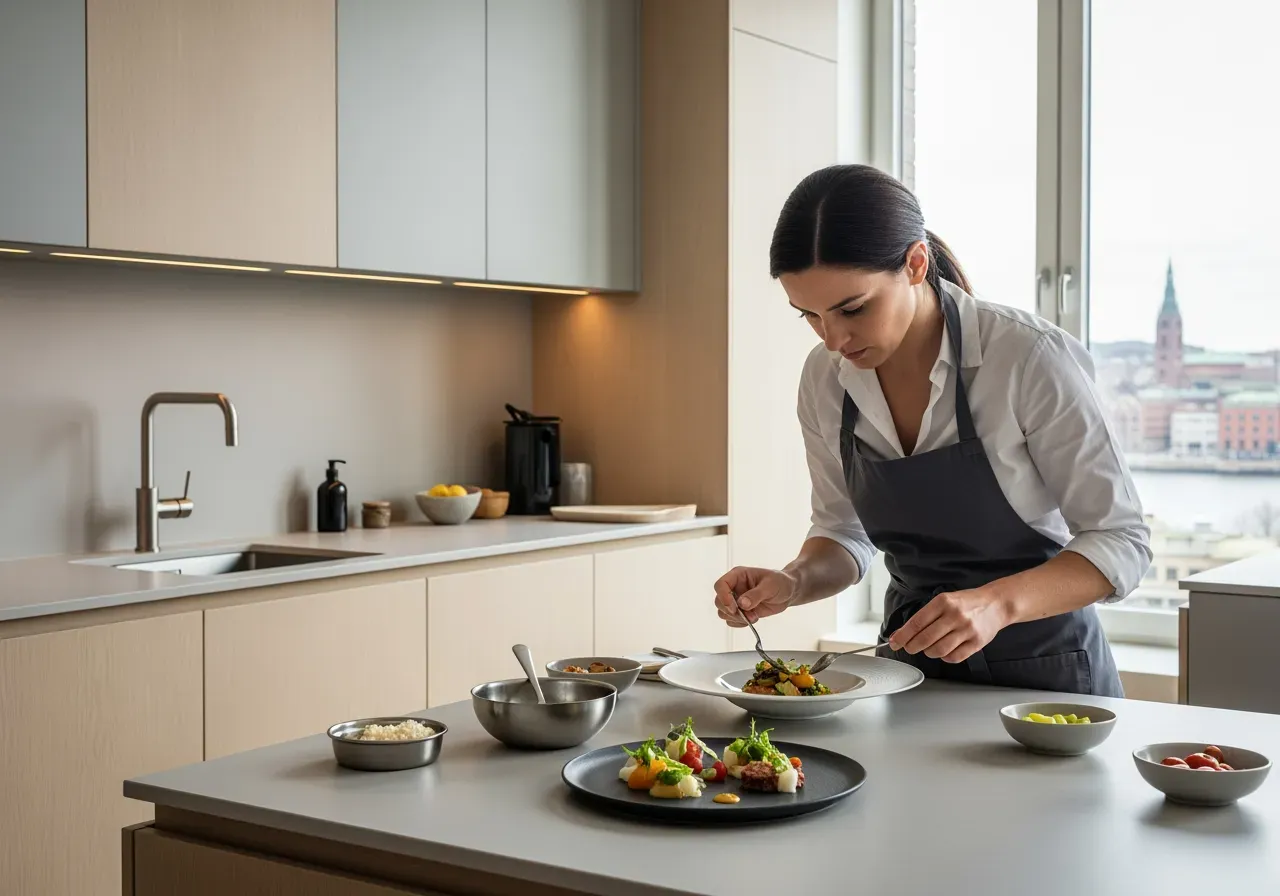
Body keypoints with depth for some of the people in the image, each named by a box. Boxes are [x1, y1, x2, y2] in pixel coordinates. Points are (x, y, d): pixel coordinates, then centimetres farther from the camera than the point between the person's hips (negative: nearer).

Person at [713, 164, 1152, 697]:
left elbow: (1122, 542, -14)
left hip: (1043, 671, -2)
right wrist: (793, 583, -12)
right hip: (912, 668, 3)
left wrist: (997, 603, -29)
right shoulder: (824, 379, -4)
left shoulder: (1030, 359, -18)